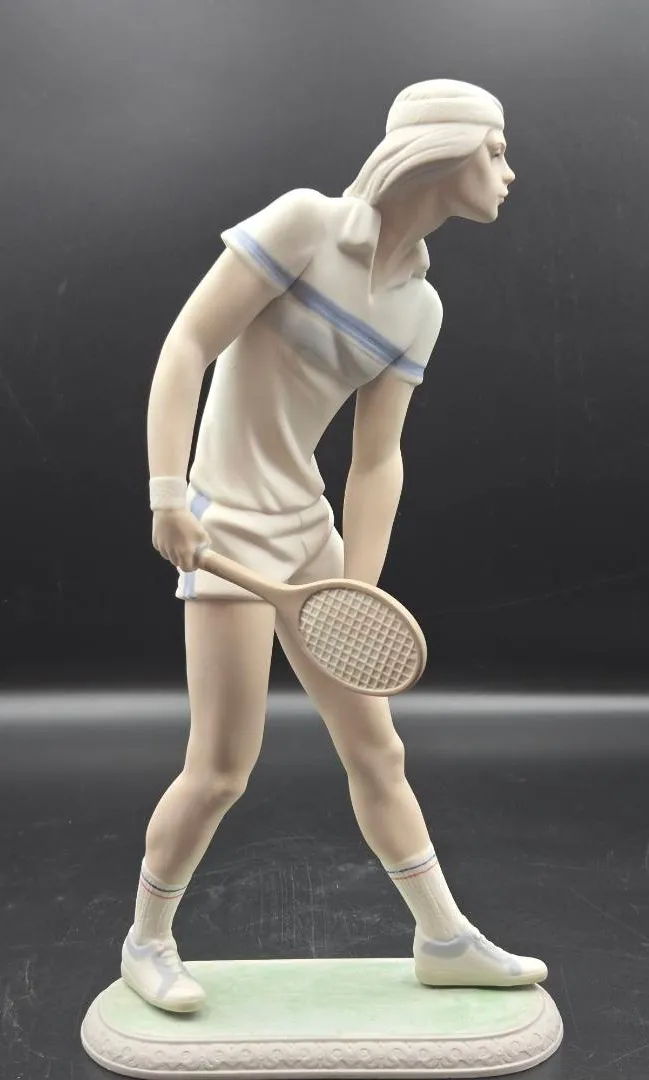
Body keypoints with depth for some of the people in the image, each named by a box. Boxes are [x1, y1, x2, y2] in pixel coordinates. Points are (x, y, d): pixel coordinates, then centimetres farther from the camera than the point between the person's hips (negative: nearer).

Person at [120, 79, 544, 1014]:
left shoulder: (420, 307, 6)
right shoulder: (305, 220, -12)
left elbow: (376, 461, 4)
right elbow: (184, 347, -15)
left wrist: (357, 592, -3)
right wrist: (168, 494, -22)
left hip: (309, 525, 7)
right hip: (230, 525, -7)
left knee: (378, 750, 12)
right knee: (222, 769, -2)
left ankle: (444, 939, 28)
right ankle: (146, 942, 25)